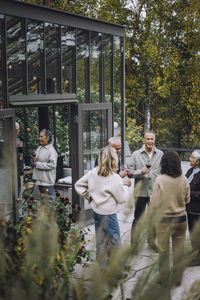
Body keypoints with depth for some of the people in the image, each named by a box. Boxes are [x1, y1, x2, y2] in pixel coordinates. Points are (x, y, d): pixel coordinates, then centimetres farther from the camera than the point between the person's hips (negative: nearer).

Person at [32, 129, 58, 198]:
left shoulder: (51, 150, -13)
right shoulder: (39, 148, 13)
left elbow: (52, 164, -23)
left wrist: (37, 164, -18)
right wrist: (34, 160, 2)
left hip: (47, 180, -8)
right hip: (39, 179, 8)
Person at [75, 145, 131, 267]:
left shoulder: (93, 173, -2)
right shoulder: (114, 178, -19)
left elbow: (78, 185, 8)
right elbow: (122, 199, -13)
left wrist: (88, 196, 11)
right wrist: (125, 186, 0)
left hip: (96, 211, 7)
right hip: (108, 214, -7)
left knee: (101, 241, 16)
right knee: (114, 242, 6)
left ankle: (102, 268, 26)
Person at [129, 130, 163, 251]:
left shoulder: (160, 154, 4)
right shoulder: (136, 154, -1)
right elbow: (130, 172, -2)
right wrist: (141, 171, -19)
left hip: (156, 191, 2)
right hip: (141, 191, -2)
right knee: (138, 218, 5)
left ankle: (152, 241, 29)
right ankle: (134, 242, 18)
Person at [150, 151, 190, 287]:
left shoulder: (160, 180, -19)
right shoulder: (184, 180, -10)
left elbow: (154, 205, -16)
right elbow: (187, 200, 5)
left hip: (164, 220, -2)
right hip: (181, 218, 3)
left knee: (164, 251, 13)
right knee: (179, 250, 16)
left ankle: (164, 280, 24)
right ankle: (178, 279, 27)